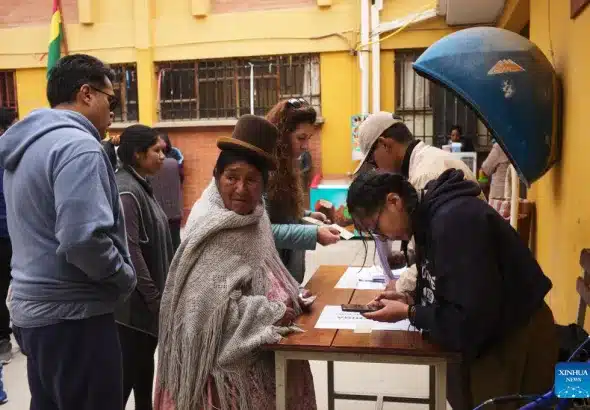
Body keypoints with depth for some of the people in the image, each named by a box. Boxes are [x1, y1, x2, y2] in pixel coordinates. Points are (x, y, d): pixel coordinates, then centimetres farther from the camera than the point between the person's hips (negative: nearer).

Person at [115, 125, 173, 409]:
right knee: (128, 370, 1)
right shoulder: (126, 191, -19)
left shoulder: (141, 186, 11)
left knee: (144, 364, 19)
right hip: (135, 300, -9)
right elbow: (130, 251, -23)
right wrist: (154, 297, -18)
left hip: (148, 297, 9)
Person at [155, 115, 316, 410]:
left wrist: (291, 299, 1)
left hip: (252, 352, 9)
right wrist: (272, 314, -21)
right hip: (229, 360, -8)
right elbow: (210, 305, -28)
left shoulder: (251, 220, 5)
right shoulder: (214, 234, -22)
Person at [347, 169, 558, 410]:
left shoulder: (453, 220, -30)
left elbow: (471, 321, -30)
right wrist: (411, 300, -4)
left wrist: (408, 313, -20)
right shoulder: (428, 217, 1)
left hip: (514, 340, -9)